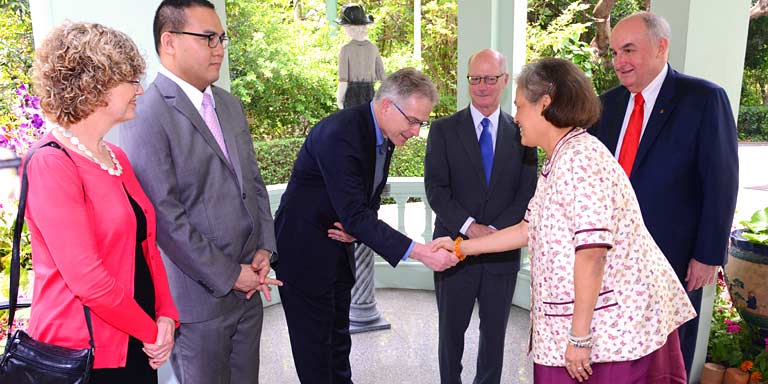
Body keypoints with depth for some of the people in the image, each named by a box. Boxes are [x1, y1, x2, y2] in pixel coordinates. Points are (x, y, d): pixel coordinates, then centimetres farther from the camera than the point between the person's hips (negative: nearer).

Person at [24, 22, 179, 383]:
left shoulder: (117, 158, 6)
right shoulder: (50, 163, -18)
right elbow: (88, 280, -22)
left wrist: (166, 316, -3)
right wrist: (152, 331, -10)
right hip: (81, 355, -7)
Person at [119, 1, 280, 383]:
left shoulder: (230, 105, 10)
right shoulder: (147, 116, -15)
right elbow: (165, 217, -19)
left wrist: (264, 249, 1)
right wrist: (228, 276, -14)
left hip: (247, 288, 7)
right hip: (198, 298, -7)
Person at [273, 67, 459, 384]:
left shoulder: (384, 135, 0)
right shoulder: (339, 133, -29)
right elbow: (355, 215, -33)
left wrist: (356, 225, -13)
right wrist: (420, 253, -34)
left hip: (338, 244, 8)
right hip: (303, 251, -8)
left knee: (338, 336, 20)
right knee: (315, 344, 5)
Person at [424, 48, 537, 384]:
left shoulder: (521, 133, 3)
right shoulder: (443, 130, 0)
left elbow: (527, 195, -1)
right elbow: (436, 189, -7)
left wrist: (494, 230, -13)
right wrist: (469, 226, -18)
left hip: (503, 252, 1)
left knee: (495, 331, 15)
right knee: (451, 329, 14)